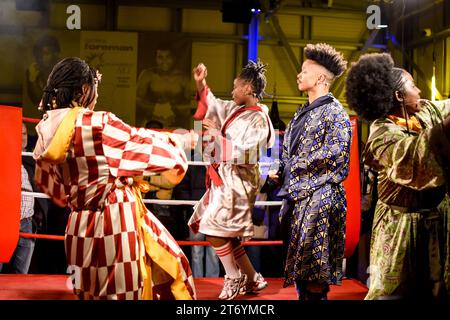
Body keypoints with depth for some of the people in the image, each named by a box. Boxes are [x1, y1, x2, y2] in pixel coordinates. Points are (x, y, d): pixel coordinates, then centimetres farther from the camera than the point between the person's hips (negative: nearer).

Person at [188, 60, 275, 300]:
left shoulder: (258, 120, -17)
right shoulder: (236, 110, 7)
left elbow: (241, 152, -23)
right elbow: (211, 104, 21)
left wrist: (215, 132, -19)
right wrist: (200, 83, 7)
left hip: (238, 180, -9)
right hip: (226, 179, 9)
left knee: (214, 229, -7)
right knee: (225, 232, 12)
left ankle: (234, 279, 9)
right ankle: (253, 279, 21)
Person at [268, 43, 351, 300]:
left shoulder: (334, 111, -7)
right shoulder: (303, 112, 18)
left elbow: (337, 151, -19)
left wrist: (295, 164, -13)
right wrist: (280, 170, 7)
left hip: (319, 195, -9)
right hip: (296, 194, 9)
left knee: (314, 270, -8)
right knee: (298, 265, 13)